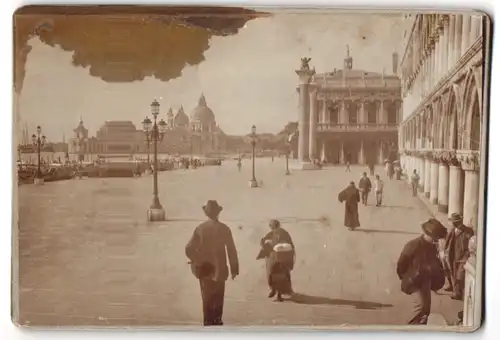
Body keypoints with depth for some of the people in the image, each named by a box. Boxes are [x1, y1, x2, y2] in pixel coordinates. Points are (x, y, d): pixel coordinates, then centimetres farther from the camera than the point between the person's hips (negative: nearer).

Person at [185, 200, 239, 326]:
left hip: (204, 269, 2)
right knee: (218, 299, 12)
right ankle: (216, 322, 13)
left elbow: (189, 249, -9)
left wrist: (199, 262, -1)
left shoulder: (200, 228, -5)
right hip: (219, 269, -1)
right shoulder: (224, 228, -9)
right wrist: (234, 269, -1)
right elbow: (231, 250, -8)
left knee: (207, 298, 12)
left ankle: (208, 323, 13)